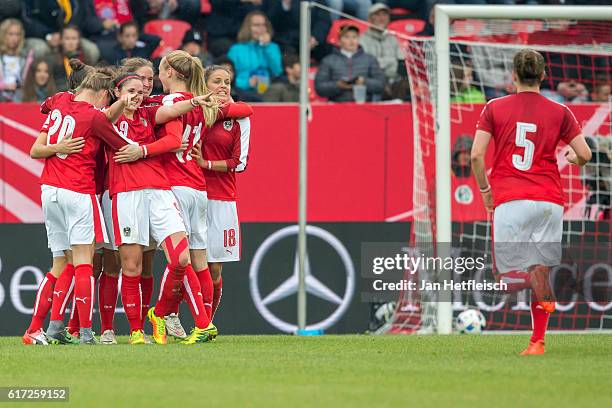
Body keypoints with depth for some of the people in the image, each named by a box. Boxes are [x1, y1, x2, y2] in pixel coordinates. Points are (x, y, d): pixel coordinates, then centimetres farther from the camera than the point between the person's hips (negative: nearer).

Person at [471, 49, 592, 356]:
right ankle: (537, 341, 10)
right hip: (549, 199, 2)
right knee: (540, 268, 11)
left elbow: (476, 155, -2)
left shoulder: (494, 108, 5)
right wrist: (570, 158, 25)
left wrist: (485, 190, 12)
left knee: (507, 278, 0)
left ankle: (535, 279, -33)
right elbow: (585, 155, 2)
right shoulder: (559, 112, 5)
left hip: (510, 200, -1)